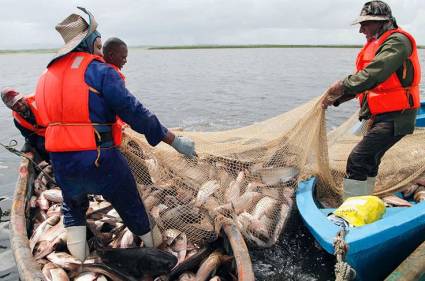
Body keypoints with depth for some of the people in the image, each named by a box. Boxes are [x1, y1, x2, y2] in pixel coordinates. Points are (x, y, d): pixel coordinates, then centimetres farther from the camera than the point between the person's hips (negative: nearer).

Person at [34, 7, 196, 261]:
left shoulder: (47, 75, 11)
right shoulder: (99, 70, -10)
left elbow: (47, 118, 18)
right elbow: (134, 112, -16)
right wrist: (175, 140, -12)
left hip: (62, 164, 6)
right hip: (103, 161, -5)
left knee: (73, 209, 33)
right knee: (134, 212, 17)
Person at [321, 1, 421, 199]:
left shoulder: (397, 40, -14)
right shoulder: (377, 44, 16)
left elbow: (372, 75, -29)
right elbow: (363, 81, 15)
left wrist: (341, 87, -22)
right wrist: (335, 99, 4)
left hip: (395, 117, -10)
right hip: (380, 116, 10)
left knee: (357, 160, -18)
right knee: (368, 161, 17)